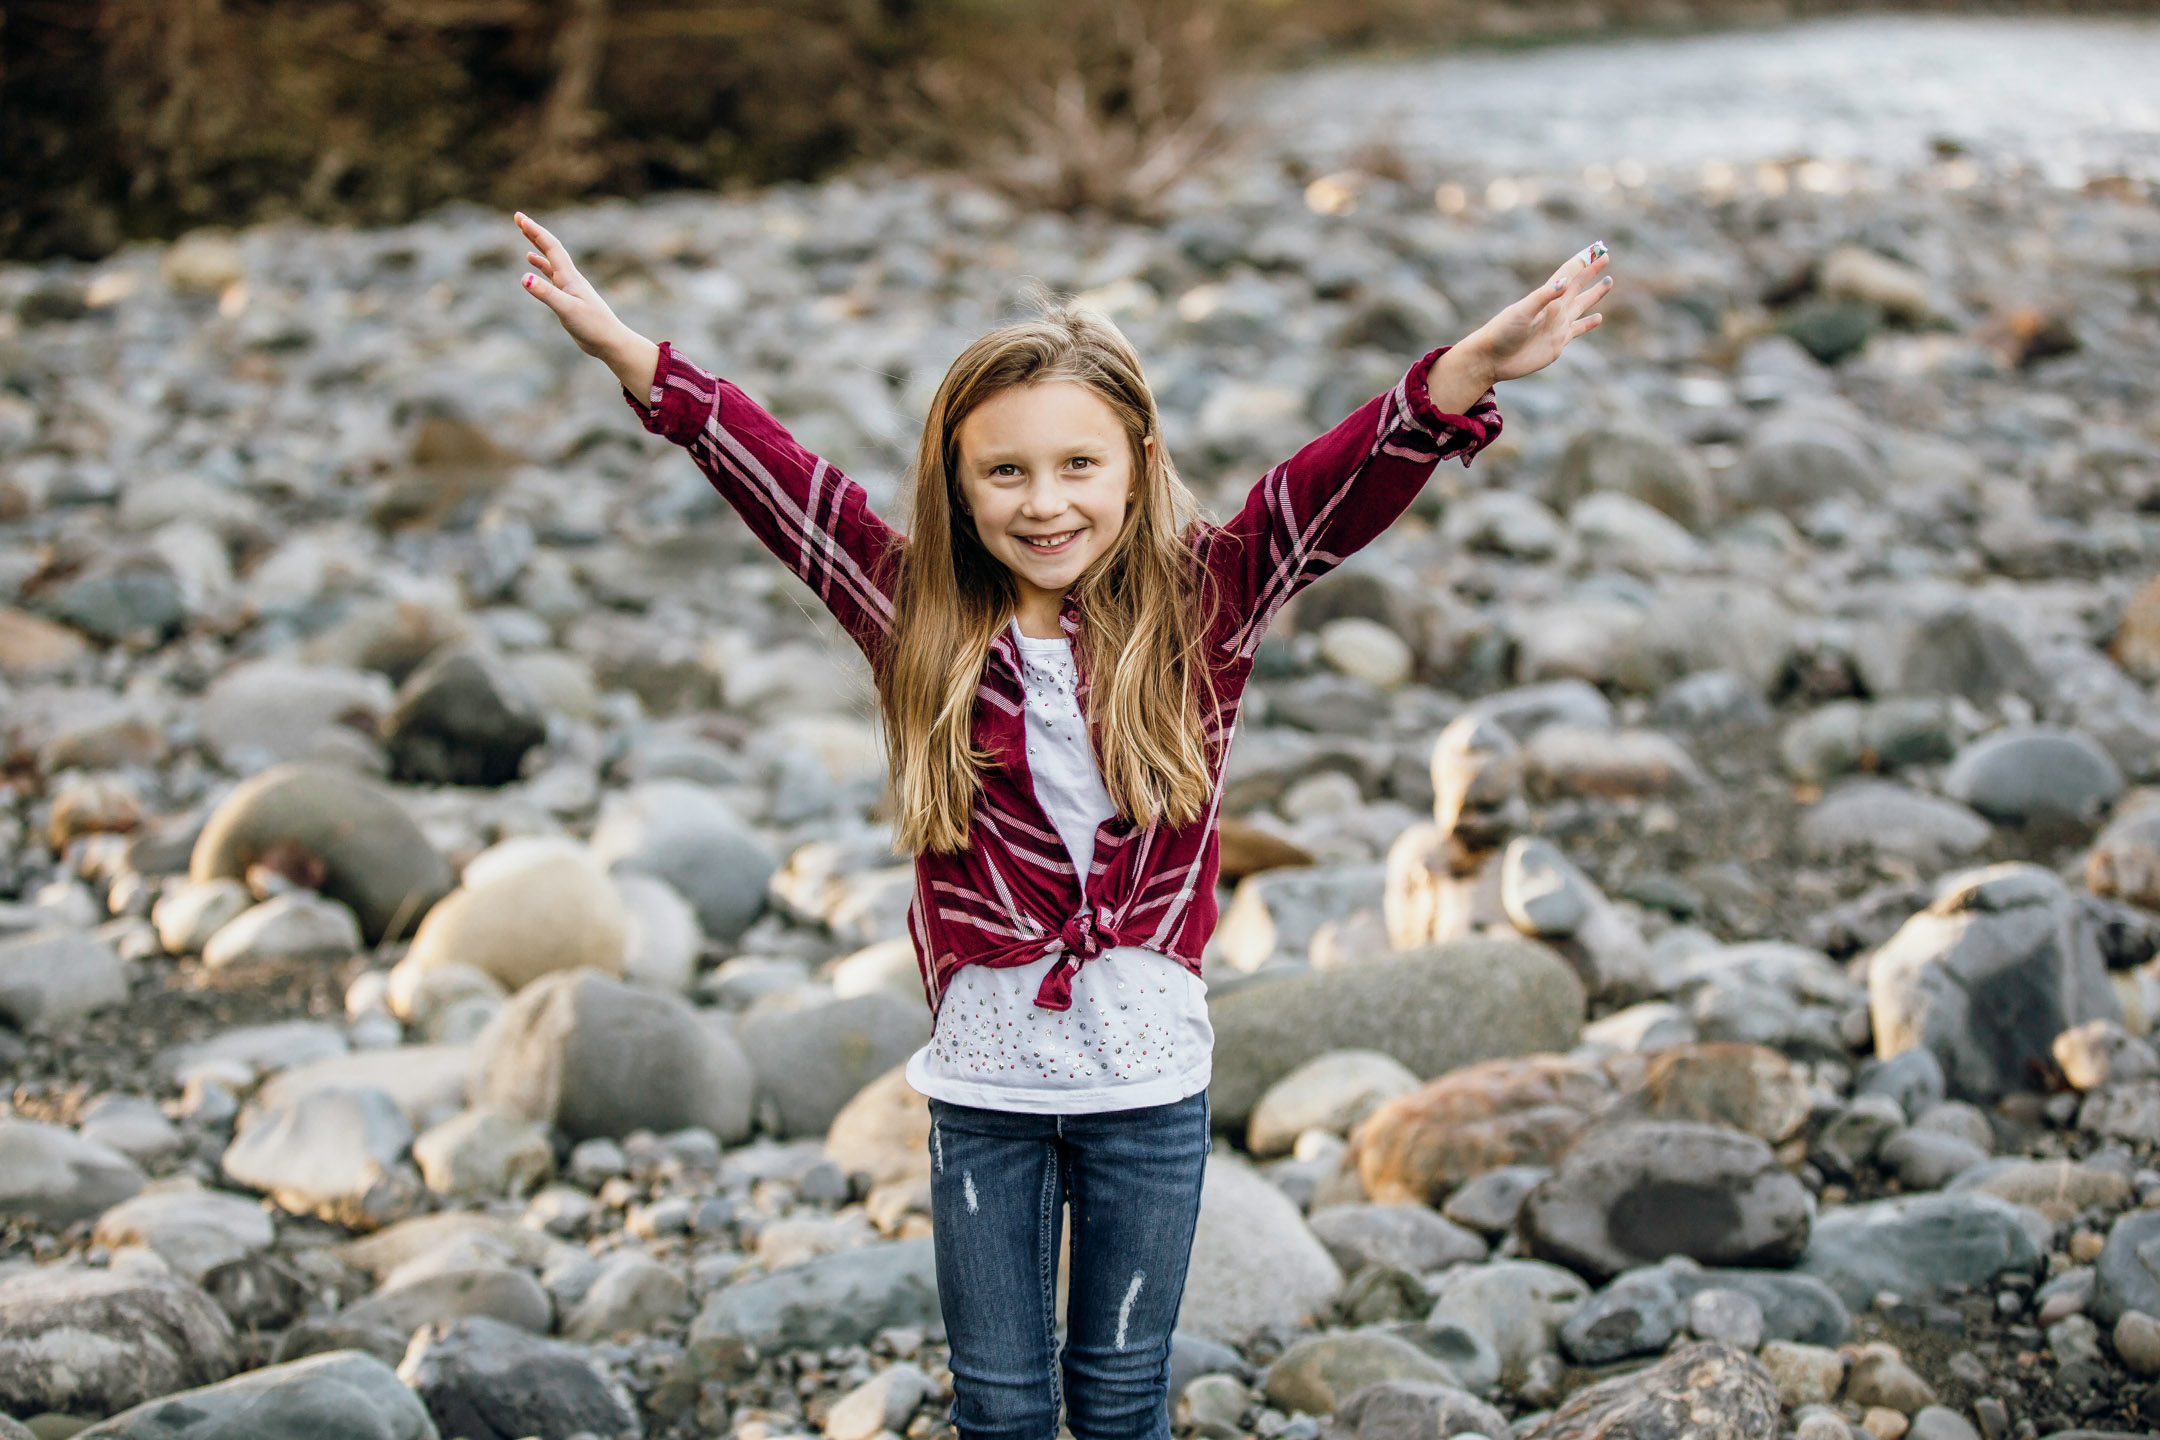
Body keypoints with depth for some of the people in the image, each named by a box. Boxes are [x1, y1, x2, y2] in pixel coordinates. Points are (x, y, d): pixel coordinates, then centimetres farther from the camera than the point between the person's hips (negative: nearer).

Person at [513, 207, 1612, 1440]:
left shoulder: (1202, 605, -6)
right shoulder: (922, 617, -3)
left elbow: (1343, 484, -17)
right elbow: (777, 481, -5)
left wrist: (1474, 370, -32)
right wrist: (631, 356, -12)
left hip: (1151, 1072, -1)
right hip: (984, 1073, 1)